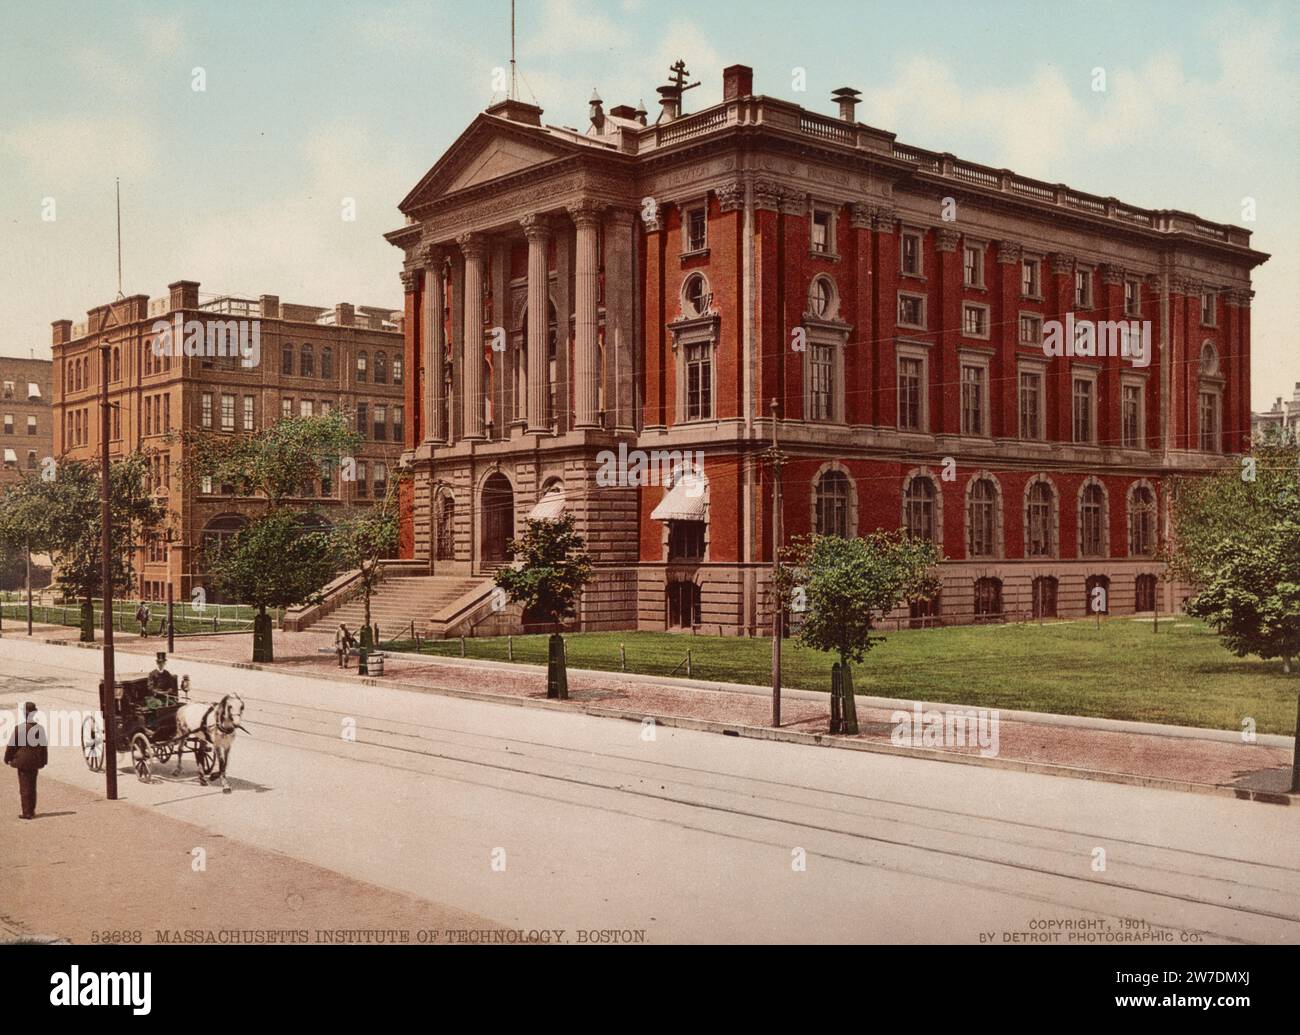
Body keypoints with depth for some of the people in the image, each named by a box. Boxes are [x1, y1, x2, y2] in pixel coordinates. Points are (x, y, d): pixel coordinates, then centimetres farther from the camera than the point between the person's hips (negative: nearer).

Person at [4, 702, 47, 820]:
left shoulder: (19, 729, -15)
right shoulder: (40, 728, -3)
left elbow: (11, 745, -7)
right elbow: (44, 746, 5)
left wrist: (7, 758, 8)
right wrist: (43, 761, 16)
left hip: (23, 761, -4)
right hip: (35, 761, 4)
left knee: (24, 787, 2)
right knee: (32, 787, 15)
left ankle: (27, 813, 1)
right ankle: (32, 811, 22)